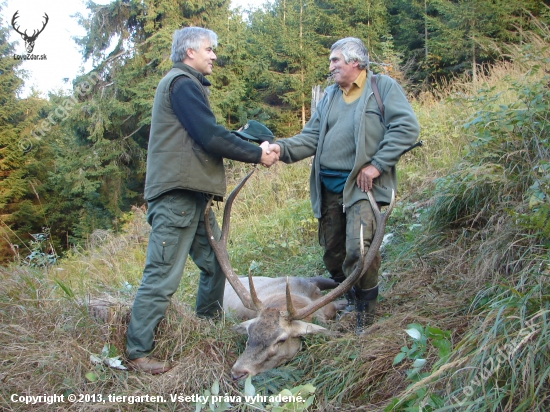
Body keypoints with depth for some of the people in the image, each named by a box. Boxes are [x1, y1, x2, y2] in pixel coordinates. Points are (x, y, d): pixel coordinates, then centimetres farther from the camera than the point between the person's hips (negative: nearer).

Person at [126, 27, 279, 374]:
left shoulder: (189, 85, 24)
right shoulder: (182, 83, -9)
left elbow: (207, 137, 19)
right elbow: (210, 137, -17)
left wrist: (252, 144, 8)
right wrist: (257, 154, -8)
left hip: (193, 195, 11)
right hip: (176, 194, -11)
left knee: (214, 263, 16)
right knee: (164, 275, -7)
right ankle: (138, 351, 1)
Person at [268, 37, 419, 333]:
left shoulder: (383, 86, 1)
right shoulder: (329, 95, 20)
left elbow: (406, 127, -9)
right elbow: (311, 137, 12)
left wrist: (377, 165, -15)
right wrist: (283, 148, -8)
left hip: (362, 185, -6)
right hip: (328, 186, 6)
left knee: (358, 249, -18)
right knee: (332, 252, 11)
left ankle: (365, 313, 3)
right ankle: (347, 300, 33)